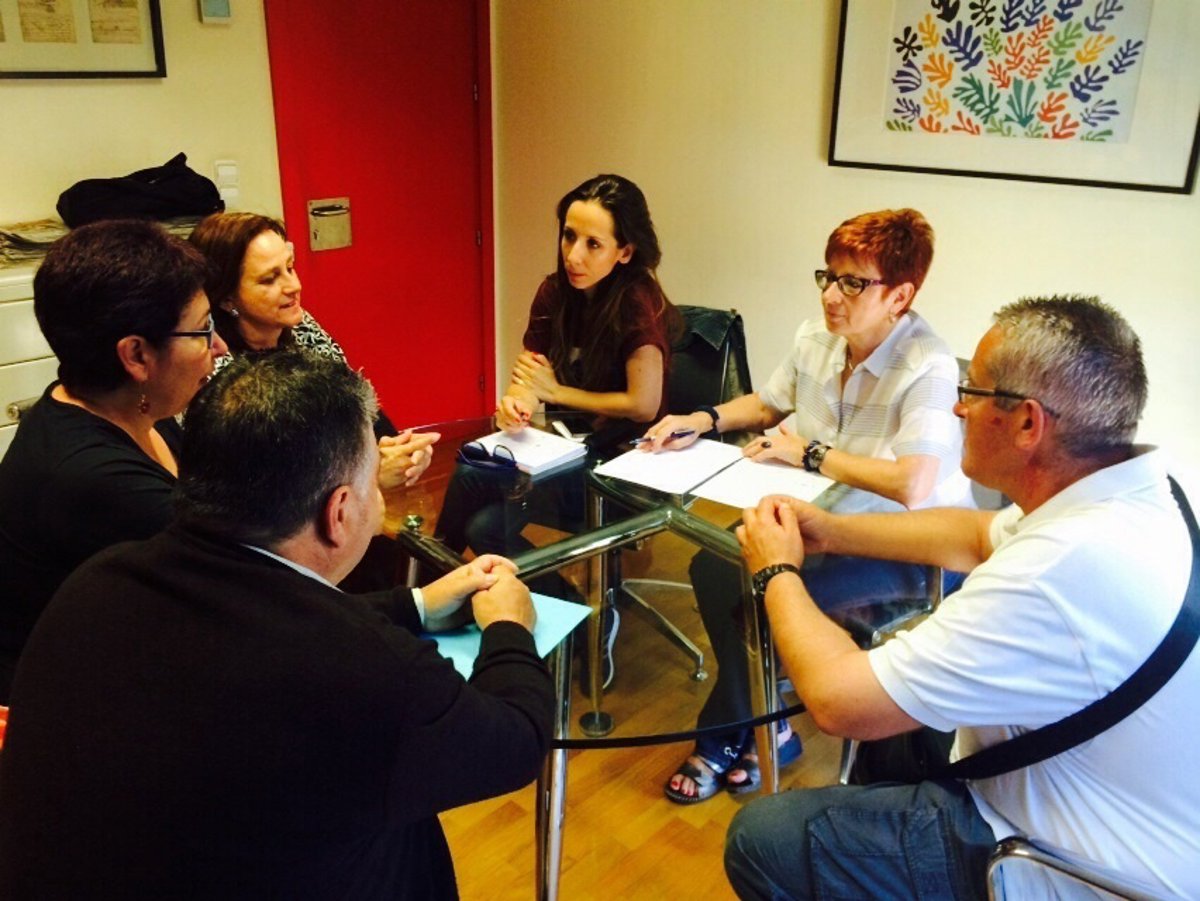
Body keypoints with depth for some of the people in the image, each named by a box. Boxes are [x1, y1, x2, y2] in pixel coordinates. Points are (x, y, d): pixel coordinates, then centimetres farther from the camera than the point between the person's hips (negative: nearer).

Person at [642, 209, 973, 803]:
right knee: (713, 568, -9)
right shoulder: (816, 337, -4)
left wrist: (810, 453, -26)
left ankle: (724, 736, 10)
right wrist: (702, 421, -3)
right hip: (824, 515, 7)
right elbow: (767, 403, 16)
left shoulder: (929, 369, -25)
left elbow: (911, 486, -38)